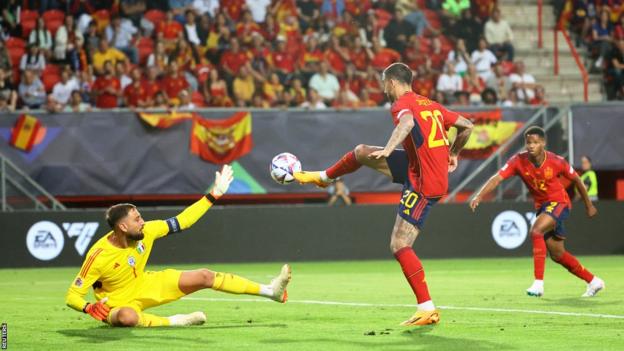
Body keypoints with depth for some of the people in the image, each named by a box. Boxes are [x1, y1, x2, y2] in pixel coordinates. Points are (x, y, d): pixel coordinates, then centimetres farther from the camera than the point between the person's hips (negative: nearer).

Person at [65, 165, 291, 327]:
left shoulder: (146, 231, -14)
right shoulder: (98, 256, -29)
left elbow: (181, 222, -5)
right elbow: (73, 296, -23)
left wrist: (214, 194, -8)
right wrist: (91, 308, -44)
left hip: (145, 286, 6)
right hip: (119, 303, -6)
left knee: (204, 276, -5)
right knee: (127, 317, -46)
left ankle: (270, 291, -3)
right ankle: (175, 321, -27)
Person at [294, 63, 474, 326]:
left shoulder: (402, 104, -12)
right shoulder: (431, 105, 12)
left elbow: (407, 122, -37)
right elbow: (466, 125, 17)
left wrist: (388, 149, -49)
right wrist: (453, 155, 29)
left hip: (424, 185, -9)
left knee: (399, 246, -9)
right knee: (362, 152, 17)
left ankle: (427, 309, -12)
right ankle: (323, 177, 44)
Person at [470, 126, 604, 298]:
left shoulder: (556, 161, -19)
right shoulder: (518, 161, -14)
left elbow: (576, 180, -3)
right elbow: (497, 178, -24)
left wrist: (589, 206, 7)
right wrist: (479, 196, -41)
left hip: (558, 202, -5)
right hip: (540, 205, 5)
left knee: (536, 231, -31)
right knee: (557, 254, 11)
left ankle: (538, 283, -29)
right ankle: (593, 281, 28)